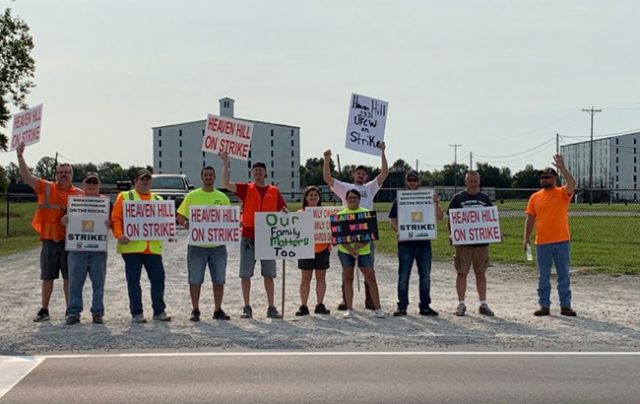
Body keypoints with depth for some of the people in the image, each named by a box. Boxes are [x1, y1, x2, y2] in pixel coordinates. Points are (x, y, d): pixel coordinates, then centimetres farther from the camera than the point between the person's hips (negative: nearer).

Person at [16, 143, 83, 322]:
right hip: (49, 240, 1)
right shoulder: (46, 188, 5)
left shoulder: (79, 194, 3)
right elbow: (26, 176, -2)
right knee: (47, 277, 8)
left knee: (69, 277, 5)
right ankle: (44, 310, 17)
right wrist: (20, 156, -11)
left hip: (70, 241, -1)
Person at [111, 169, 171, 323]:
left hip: (153, 247, 3)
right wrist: (119, 235, -16)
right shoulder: (125, 197, 8)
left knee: (158, 278, 2)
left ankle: (159, 311, 12)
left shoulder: (158, 199, 19)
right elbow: (116, 218, -1)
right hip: (132, 247, -3)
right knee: (133, 280, 0)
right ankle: (136, 313, 6)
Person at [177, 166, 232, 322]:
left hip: (218, 245, 3)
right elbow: (180, 216, 2)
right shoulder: (192, 196, 1)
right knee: (195, 280, 2)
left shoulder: (222, 197, 9)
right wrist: (185, 224, -18)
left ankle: (218, 310, 19)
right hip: (197, 244, -2)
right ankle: (195, 310, 14)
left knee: (219, 280, 8)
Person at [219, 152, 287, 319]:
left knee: (269, 274, 6)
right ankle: (247, 307, 10)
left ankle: (271, 308, 13)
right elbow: (226, 184, -10)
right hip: (248, 237, -1)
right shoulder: (246, 189, 3)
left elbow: (284, 211, 9)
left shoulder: (274, 191, 8)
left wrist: (285, 214, -14)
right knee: (246, 274, 1)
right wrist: (225, 163, -13)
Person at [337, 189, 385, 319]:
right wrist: (349, 248, -18)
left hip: (363, 250, 0)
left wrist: (362, 243, -19)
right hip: (346, 250, 0)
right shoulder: (341, 214, 2)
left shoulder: (366, 213, 3)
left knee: (371, 278, -2)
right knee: (348, 279, 4)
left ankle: (377, 308, 5)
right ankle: (349, 309, 12)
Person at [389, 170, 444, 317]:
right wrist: (399, 231, -17)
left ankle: (425, 306, 15)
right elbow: (393, 221, 2)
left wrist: (436, 204, -14)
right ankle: (402, 306, 9)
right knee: (403, 276, 1)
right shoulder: (399, 200, 4)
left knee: (425, 276, 6)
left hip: (424, 243, 2)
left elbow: (439, 217, 3)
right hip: (406, 243, -2)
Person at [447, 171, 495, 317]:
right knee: (462, 273, 2)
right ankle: (461, 304, 9)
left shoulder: (485, 198, 12)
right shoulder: (458, 198, 4)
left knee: (481, 273, 7)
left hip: (481, 241, 2)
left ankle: (483, 304, 12)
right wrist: (451, 234, -13)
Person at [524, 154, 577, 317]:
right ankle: (544, 306, 14)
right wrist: (526, 239, 1)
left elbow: (572, 184, -21)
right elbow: (530, 219, 7)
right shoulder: (535, 197, 7)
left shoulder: (563, 193, 1)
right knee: (543, 277, 6)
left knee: (564, 276, 5)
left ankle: (565, 306, 12)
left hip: (562, 242, -2)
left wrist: (562, 167, -26)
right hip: (542, 243, 2)